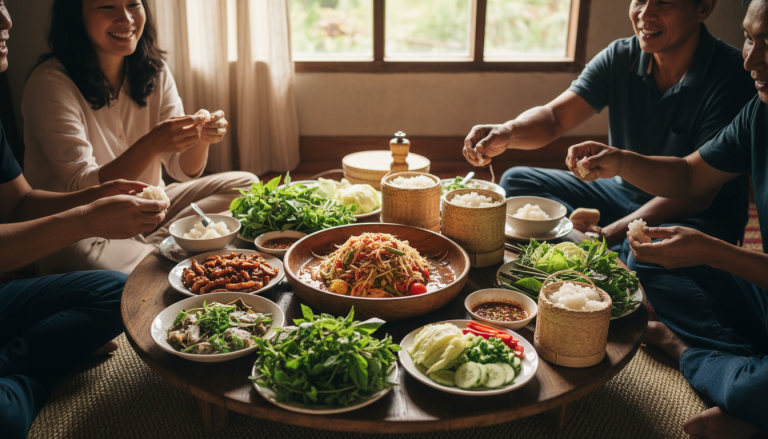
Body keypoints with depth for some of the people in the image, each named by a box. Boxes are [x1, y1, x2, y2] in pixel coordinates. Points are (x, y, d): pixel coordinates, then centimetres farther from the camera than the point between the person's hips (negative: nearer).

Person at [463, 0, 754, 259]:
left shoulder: (732, 77, -19)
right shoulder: (619, 58, -3)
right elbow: (555, 117, -7)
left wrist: (611, 233, -30)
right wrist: (507, 133, -31)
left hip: (700, 216, -6)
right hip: (624, 193, 6)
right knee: (516, 181, -6)